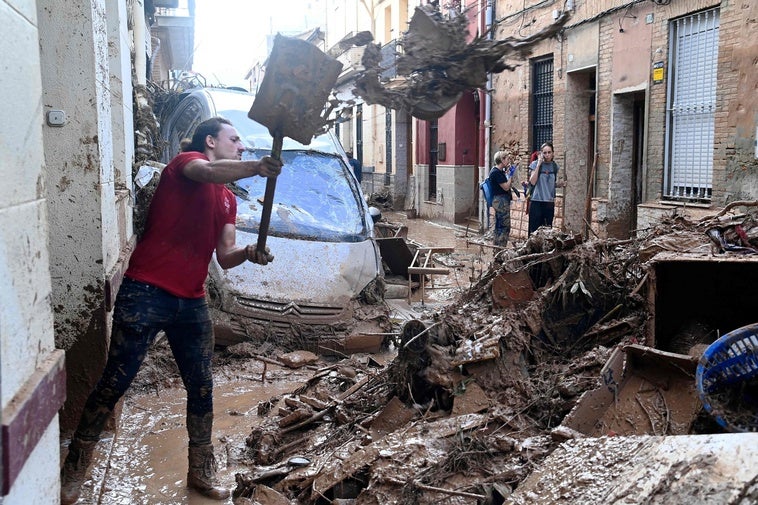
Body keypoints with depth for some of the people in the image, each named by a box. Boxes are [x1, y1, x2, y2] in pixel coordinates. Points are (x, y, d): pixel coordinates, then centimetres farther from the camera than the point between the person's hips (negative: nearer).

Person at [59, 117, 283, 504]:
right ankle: (72, 474, 17)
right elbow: (207, 173, -28)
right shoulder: (186, 162, -3)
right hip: (146, 294, -7)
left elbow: (225, 256, 10)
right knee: (114, 384, 0)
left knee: (202, 389, 11)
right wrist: (257, 167, -42)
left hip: (191, 304, 7)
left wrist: (249, 253, -11)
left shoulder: (228, 200, 17)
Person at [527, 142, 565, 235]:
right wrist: (538, 164, -16)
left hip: (550, 203, 4)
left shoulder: (555, 166, 9)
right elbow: (532, 182, -16)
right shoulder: (535, 164, -4)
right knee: (534, 230, -4)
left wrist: (560, 184, -2)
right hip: (536, 201, -4)